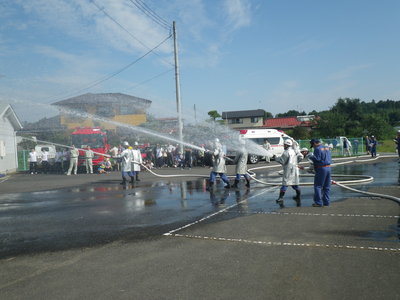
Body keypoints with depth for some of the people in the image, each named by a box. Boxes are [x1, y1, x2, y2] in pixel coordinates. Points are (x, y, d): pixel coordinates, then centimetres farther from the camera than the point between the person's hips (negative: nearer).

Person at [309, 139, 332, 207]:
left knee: (317, 186, -2)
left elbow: (317, 159, -18)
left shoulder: (317, 149, -11)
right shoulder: (327, 148, 14)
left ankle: (318, 202, -4)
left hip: (321, 169, -8)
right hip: (328, 168, 8)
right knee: (326, 187, 12)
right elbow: (330, 159, 18)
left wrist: (311, 157, -1)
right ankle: (326, 202, 16)